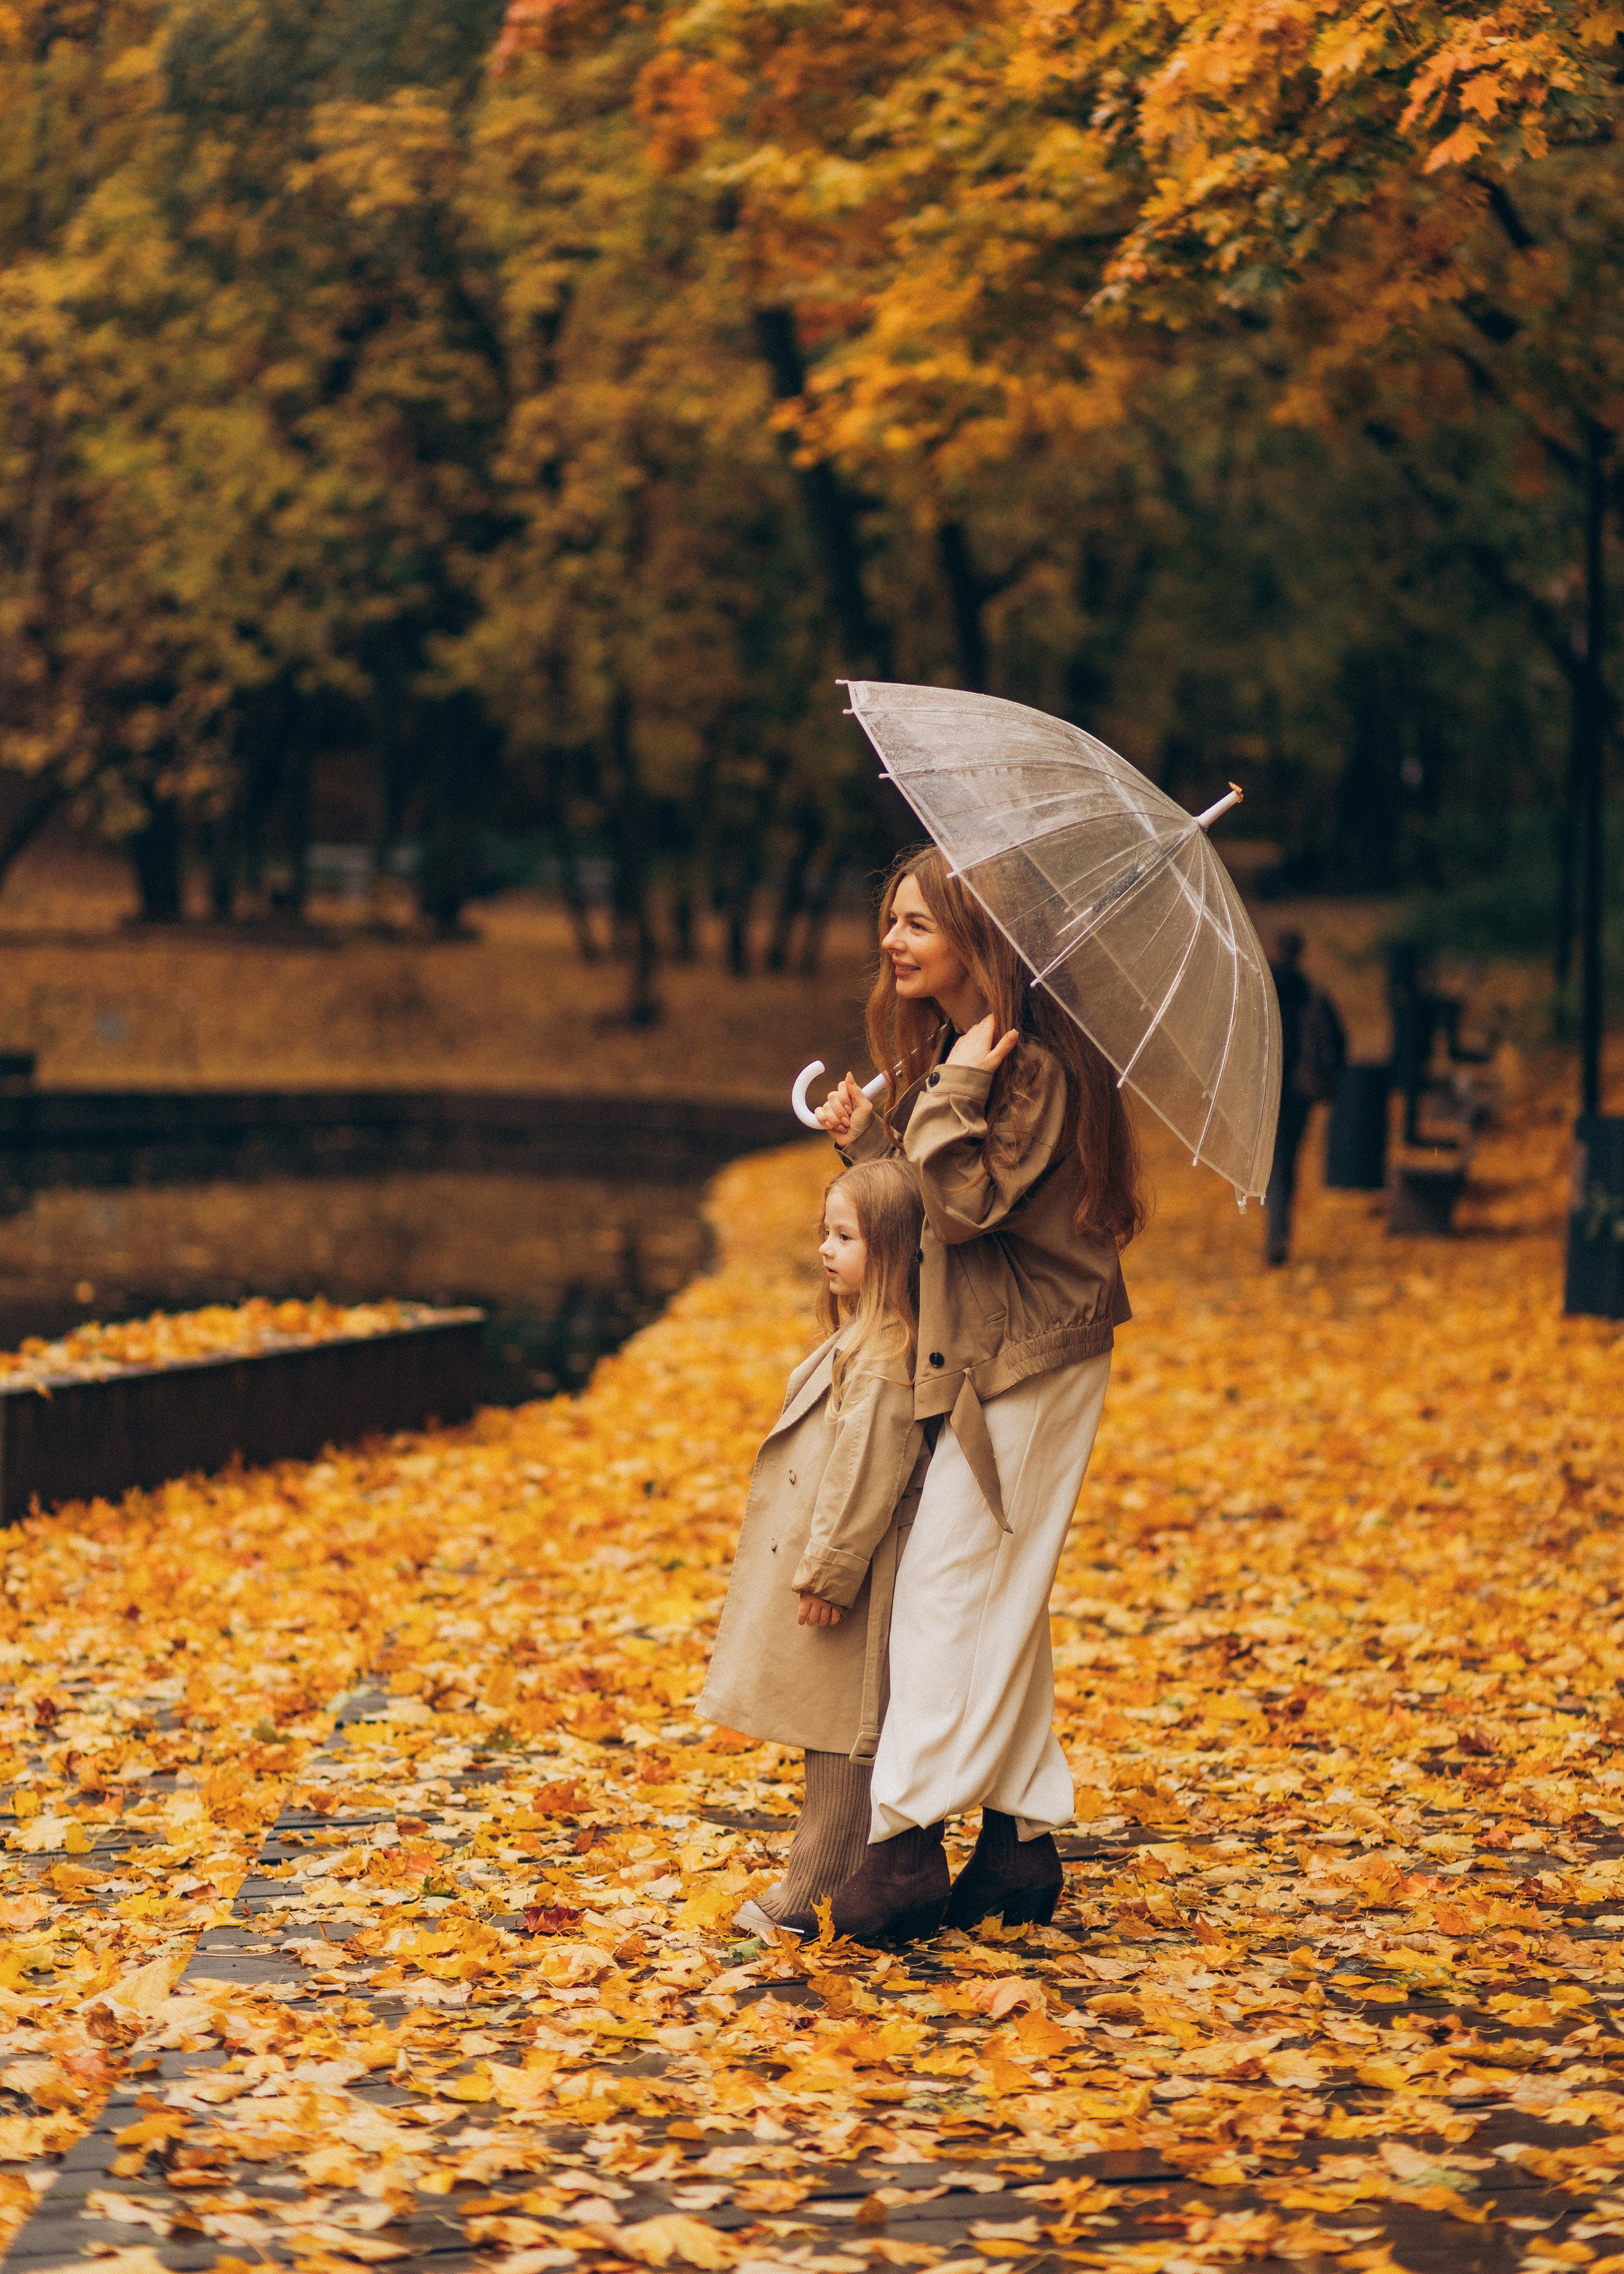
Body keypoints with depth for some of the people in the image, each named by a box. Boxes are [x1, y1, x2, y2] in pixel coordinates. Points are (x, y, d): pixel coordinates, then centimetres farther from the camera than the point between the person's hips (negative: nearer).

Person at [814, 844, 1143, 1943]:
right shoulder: (950, 1051, 13)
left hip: (1029, 1361, -10)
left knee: (952, 1585, -11)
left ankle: (908, 1838, -10)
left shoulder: (1035, 1066, -16)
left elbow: (963, 1204, -20)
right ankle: (1024, 1842, 16)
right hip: (981, 1357, 10)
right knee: (1003, 1602, 11)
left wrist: (954, 1094, -21)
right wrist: (867, 1136, 2)